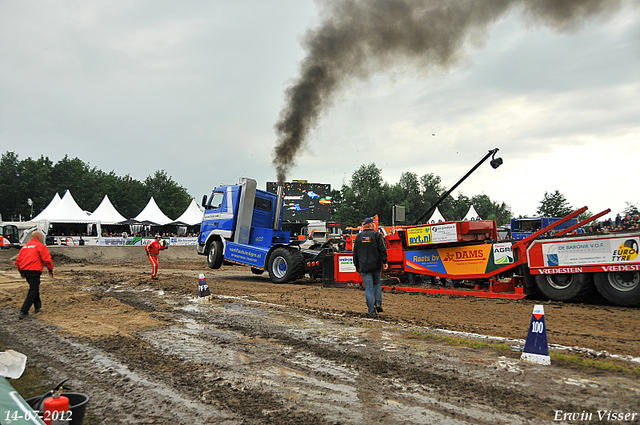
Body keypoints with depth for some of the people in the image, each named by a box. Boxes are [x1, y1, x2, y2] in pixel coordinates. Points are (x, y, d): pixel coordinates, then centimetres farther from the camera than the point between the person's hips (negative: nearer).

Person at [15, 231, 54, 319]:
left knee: (35, 289, 22)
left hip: (25, 271, 8)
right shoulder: (40, 246, -4)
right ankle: (24, 312, -10)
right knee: (33, 291, -5)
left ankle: (38, 307, 30)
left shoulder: (25, 247, 18)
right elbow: (47, 259, -10)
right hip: (34, 271, -8)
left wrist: (21, 271, 29)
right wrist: (51, 270, 1)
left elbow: (17, 261, 19)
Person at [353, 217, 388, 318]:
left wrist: (357, 266, 17)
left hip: (364, 267, 1)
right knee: (377, 284, 22)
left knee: (368, 288, 1)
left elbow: (355, 252, 11)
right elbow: (382, 250, -8)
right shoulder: (377, 235, -1)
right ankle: (378, 303, 6)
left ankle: (372, 312, -1)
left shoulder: (358, 237, 9)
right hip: (376, 266, -1)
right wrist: (384, 262, -4)